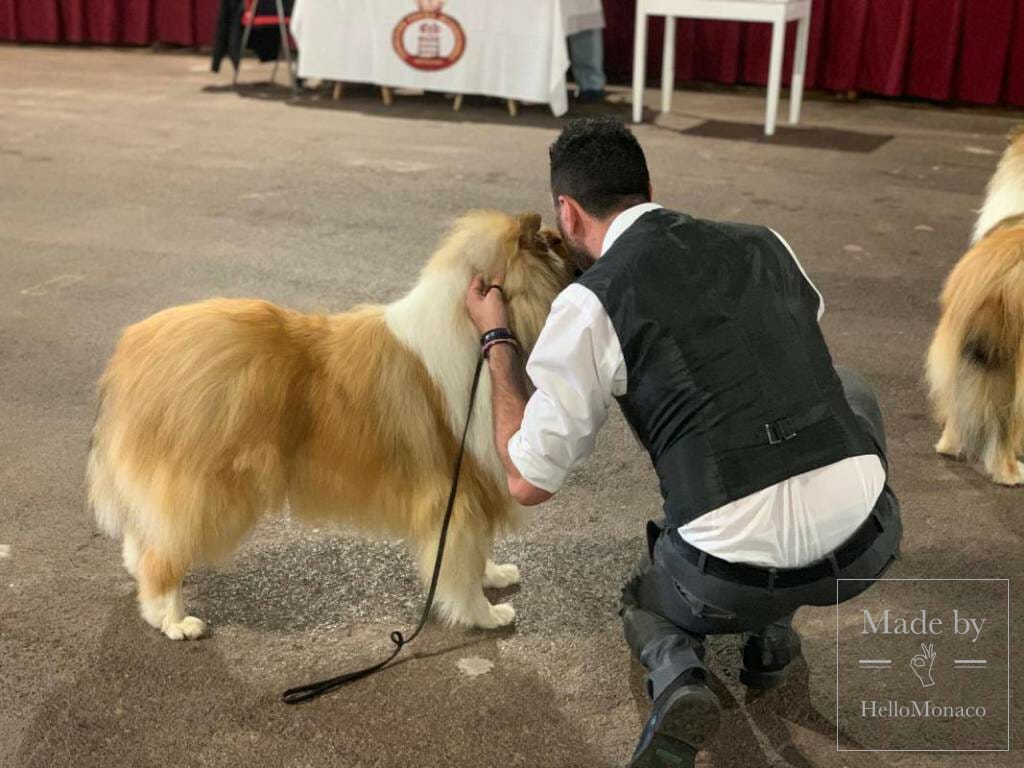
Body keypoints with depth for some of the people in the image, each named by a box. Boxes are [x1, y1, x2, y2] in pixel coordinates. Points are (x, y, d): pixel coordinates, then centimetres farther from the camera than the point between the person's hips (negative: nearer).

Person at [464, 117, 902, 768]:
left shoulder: (590, 305, -3)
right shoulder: (761, 244, 11)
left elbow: (529, 481, 2)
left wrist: (497, 340, 14)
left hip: (732, 581, -2)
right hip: (870, 541, 3)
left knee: (649, 598, 36)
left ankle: (677, 677, 0)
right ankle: (773, 633, 29)